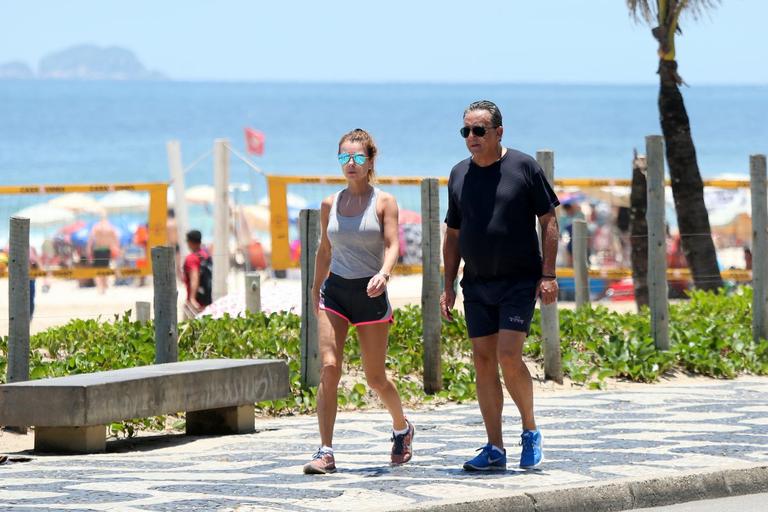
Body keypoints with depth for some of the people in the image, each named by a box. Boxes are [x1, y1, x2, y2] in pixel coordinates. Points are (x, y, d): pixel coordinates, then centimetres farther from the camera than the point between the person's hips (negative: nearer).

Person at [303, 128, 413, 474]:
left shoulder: (383, 203, -2)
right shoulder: (330, 205, 8)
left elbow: (392, 245, -12)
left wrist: (383, 274, -31)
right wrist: (316, 289, 24)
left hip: (370, 294, -2)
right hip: (335, 290, 2)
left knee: (375, 377, 6)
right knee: (328, 368, -14)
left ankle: (402, 428, 35)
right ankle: (325, 452, -15)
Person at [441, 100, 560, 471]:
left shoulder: (524, 167, -4)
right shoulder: (459, 175, 9)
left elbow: (549, 221, -2)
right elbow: (453, 235, 16)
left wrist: (548, 275, -9)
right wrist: (448, 286, 10)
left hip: (519, 281, -5)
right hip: (477, 284, 5)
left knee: (508, 356, -15)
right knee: (483, 361, 2)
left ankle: (530, 431, 5)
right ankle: (495, 448, 7)